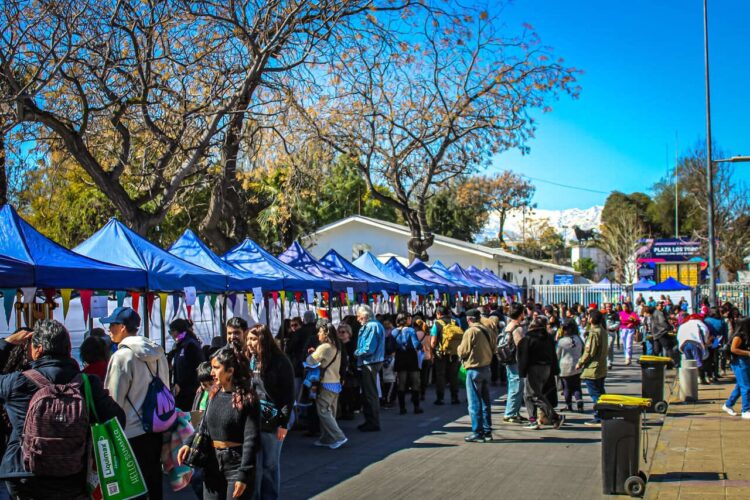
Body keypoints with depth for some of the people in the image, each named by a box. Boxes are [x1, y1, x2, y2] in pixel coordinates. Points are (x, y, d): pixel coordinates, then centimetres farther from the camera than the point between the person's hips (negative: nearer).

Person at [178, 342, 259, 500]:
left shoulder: (246, 398, -13)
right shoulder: (214, 393, 5)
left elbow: (250, 439, -15)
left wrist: (243, 475, -18)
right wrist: (189, 444, -3)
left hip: (237, 463, -6)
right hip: (213, 463, 6)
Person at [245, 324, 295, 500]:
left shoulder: (280, 362, -8)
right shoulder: (249, 361, 6)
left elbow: (289, 394, -8)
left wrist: (284, 423, -11)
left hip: (272, 421, -4)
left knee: (270, 465, 8)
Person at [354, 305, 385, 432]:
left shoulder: (372, 326, -19)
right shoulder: (369, 326, 11)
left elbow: (368, 349, -24)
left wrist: (357, 352, -9)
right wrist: (359, 352, 1)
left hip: (370, 364, -10)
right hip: (368, 364, 10)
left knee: (370, 394, -1)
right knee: (367, 394, 17)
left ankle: (373, 423, 8)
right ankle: (369, 421, 27)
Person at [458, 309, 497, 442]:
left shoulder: (470, 332, -15)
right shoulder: (488, 331, 5)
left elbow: (462, 352, -11)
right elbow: (493, 349, 12)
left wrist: (459, 347, 8)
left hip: (474, 370, -7)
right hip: (486, 368, 7)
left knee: (474, 403, 0)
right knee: (486, 402, 14)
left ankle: (478, 433, 1)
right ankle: (487, 431, 18)